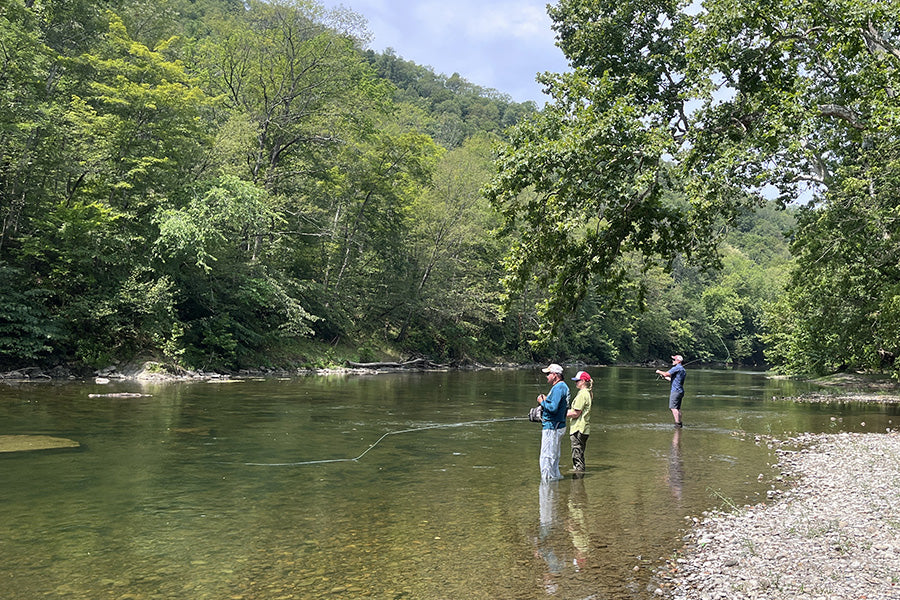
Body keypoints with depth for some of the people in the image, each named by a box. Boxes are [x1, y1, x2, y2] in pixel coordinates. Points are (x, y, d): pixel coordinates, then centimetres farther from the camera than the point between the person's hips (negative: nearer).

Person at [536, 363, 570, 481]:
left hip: (552, 427, -11)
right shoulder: (563, 386, 15)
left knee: (547, 456, -5)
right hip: (560, 426, 11)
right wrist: (547, 400, 10)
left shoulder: (558, 388, -19)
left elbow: (553, 408, -28)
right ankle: (555, 475, 28)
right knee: (554, 455, 20)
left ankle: (547, 478, -1)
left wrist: (542, 402, -12)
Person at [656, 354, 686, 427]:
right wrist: (666, 377, 28)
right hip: (680, 391, 10)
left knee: (673, 407, -10)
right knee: (678, 408, 13)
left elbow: (666, 374, -16)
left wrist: (659, 372, 2)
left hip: (675, 391, -10)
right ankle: (679, 423, 14)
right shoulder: (683, 370, 19)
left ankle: (677, 423, -14)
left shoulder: (677, 368, -11)